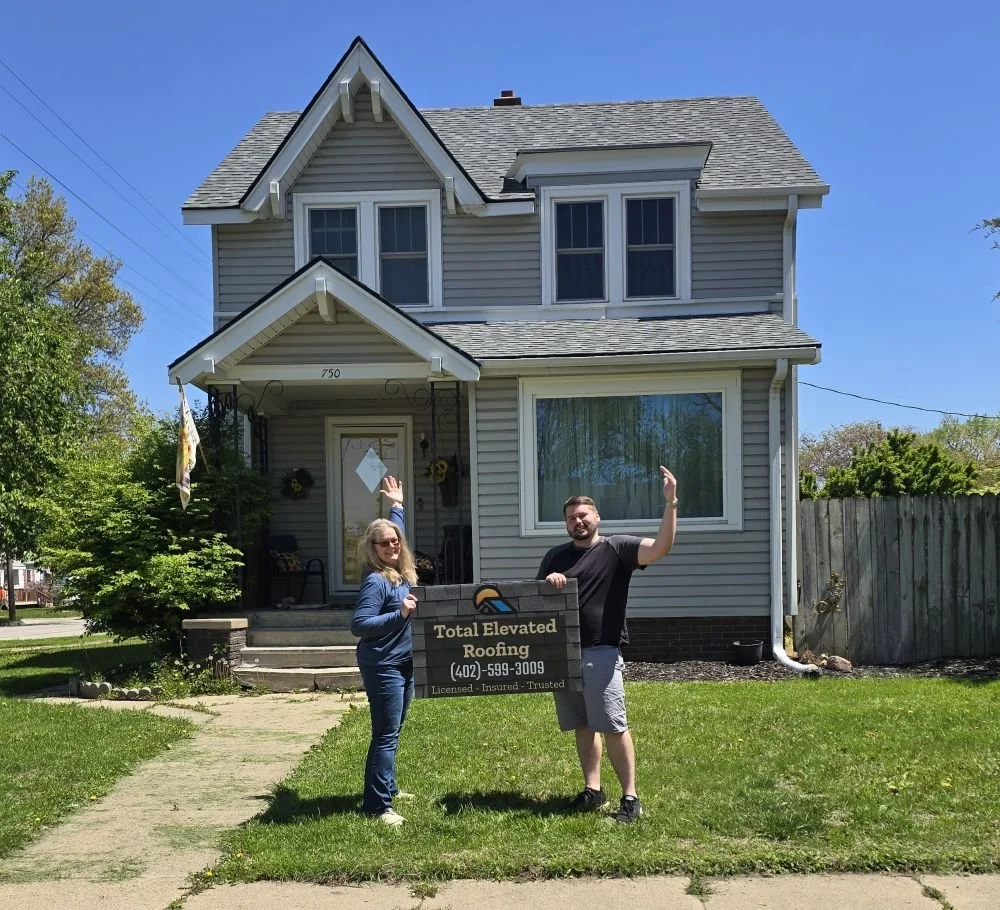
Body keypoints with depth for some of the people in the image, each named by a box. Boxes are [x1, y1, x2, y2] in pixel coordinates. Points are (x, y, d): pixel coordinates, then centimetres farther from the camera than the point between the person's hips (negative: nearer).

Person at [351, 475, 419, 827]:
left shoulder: (400, 571, 8)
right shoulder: (375, 580, -17)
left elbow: (394, 532, 29)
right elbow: (359, 625, -23)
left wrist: (397, 505, 35)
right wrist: (400, 614, -27)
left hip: (403, 663, 9)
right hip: (382, 666, -9)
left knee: (392, 731, 19)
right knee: (386, 735, -10)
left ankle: (386, 787, 31)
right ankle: (377, 805, -8)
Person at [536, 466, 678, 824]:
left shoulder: (616, 548, 0)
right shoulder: (555, 557, 15)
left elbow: (660, 547, -14)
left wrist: (670, 503, -25)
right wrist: (548, 581, -5)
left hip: (601, 652, -5)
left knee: (614, 726, -7)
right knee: (583, 726, 12)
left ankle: (630, 796, 0)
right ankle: (593, 790, 20)